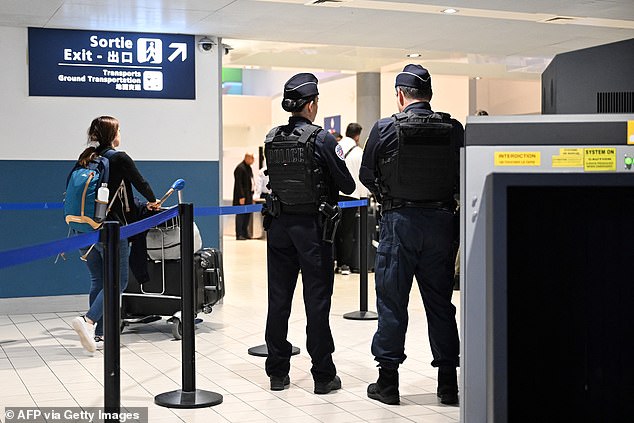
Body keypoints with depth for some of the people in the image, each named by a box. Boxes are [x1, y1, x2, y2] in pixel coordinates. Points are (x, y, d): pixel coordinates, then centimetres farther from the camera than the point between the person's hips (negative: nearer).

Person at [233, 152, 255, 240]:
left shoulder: (248, 167, 17)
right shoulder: (240, 168, -13)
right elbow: (238, 184, -18)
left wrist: (252, 195, 16)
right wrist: (241, 197, -21)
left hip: (248, 196, 9)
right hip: (242, 196, -9)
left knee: (247, 214, 10)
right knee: (240, 215, -6)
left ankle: (245, 233, 17)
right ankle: (239, 234, -3)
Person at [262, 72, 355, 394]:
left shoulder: (271, 139, 3)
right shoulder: (321, 140, -12)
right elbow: (347, 186, -8)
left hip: (279, 226, 5)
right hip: (313, 227, -5)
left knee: (278, 298, 9)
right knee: (317, 300, 2)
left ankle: (277, 373, 16)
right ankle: (323, 375, 8)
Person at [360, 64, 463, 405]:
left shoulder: (386, 128, -8)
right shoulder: (453, 129, -2)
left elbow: (367, 175, 0)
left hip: (399, 220, -3)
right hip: (440, 220, 3)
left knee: (392, 299, 6)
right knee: (440, 300, 11)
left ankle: (388, 380, 11)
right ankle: (448, 381, 17)